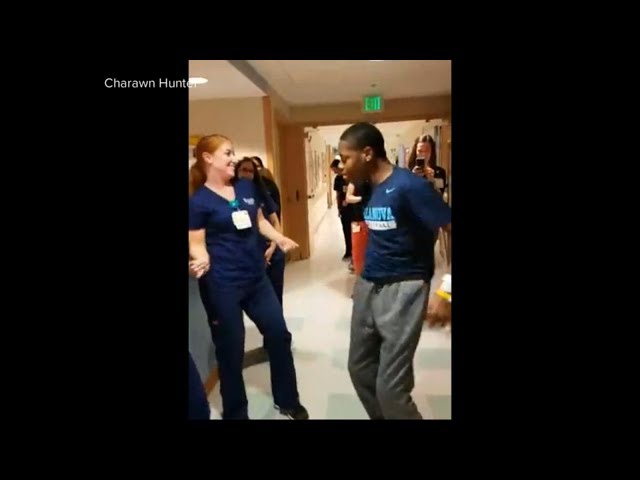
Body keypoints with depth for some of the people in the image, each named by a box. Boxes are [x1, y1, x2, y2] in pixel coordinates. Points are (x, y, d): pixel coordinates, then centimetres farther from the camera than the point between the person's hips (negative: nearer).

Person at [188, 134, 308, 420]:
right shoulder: (199, 200, -10)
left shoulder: (247, 187, 7)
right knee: (231, 351, 7)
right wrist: (201, 260, -31)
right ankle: (235, 413, 31)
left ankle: (287, 401, 36)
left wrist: (280, 239, 2)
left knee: (279, 336, 14)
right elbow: (196, 243, -9)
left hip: (256, 278, 6)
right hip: (222, 285, -6)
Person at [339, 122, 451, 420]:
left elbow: (448, 227, -20)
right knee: (360, 369, 19)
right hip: (367, 287, 8)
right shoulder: (370, 188, 8)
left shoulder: (408, 186, -17)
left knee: (391, 386, -2)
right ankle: (380, 416, 42)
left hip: (401, 289, -8)